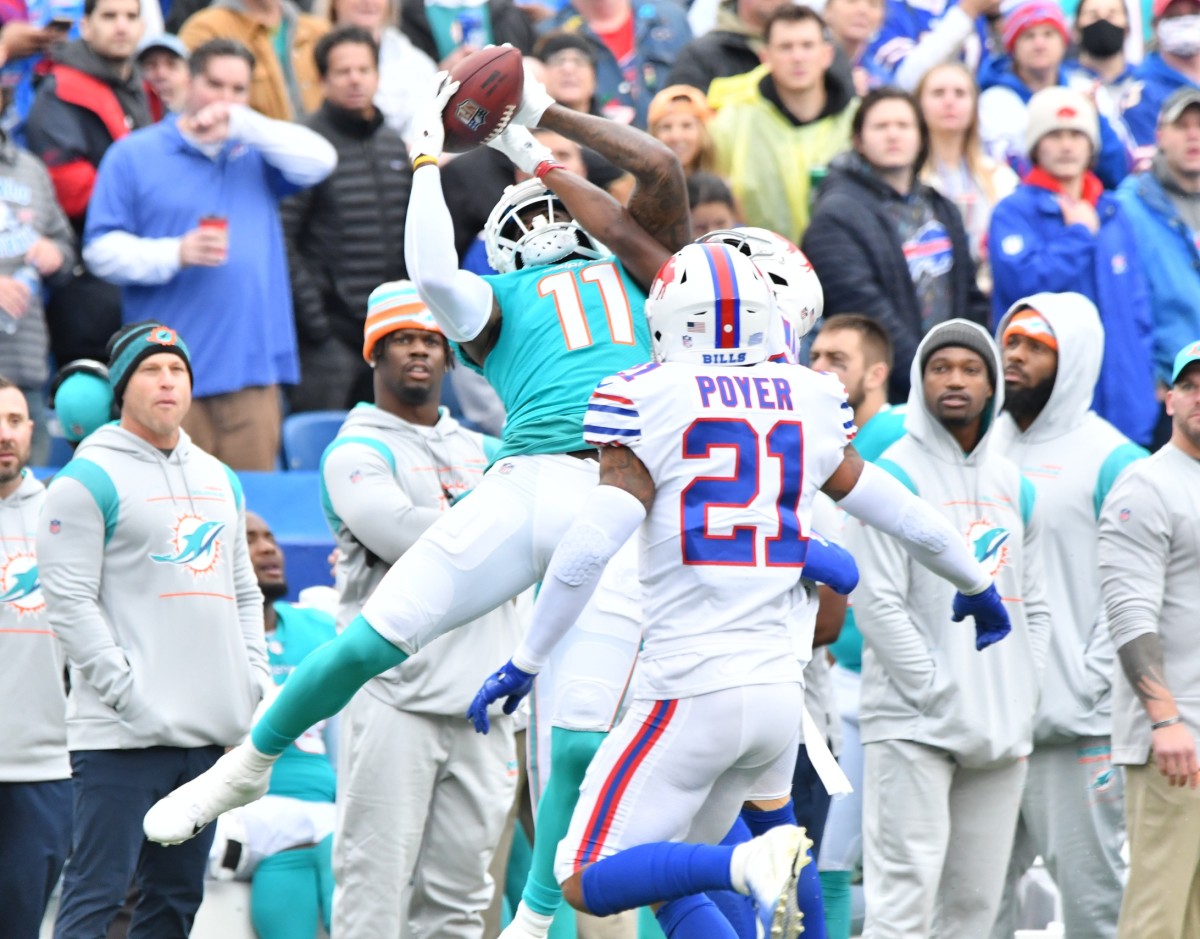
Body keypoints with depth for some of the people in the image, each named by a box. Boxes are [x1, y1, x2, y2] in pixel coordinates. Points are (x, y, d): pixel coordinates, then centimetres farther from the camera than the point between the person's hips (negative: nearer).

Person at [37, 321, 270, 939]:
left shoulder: (220, 480, 19)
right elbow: (69, 603, -10)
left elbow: (244, 592, 23)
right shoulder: (89, 479, -4)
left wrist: (252, 682, 9)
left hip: (208, 728, 7)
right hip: (122, 734, -7)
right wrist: (129, 692, -17)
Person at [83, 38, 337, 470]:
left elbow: (319, 160, -2)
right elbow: (102, 249, 1)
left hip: (252, 369, 3)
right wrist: (175, 254, -14)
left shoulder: (255, 155, 16)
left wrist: (242, 122, -8)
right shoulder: (135, 155, 7)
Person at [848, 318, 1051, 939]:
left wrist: (1022, 698, 5)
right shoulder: (895, 477, -4)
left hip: (1002, 734, 6)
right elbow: (878, 603, -10)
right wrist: (939, 694, -14)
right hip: (913, 724, -6)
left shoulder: (1015, 487, 15)